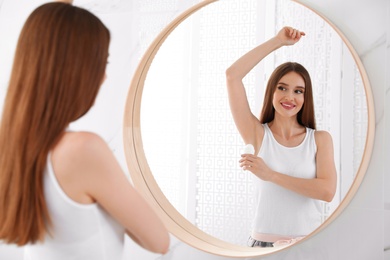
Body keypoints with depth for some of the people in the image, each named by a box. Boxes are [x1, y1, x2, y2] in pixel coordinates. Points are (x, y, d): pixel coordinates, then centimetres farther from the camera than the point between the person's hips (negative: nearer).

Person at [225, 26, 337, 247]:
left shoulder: (320, 139, 2)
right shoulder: (258, 134, -1)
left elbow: (327, 190, -14)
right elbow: (232, 75, -8)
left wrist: (270, 175, -17)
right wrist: (278, 41, -4)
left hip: (310, 245, 1)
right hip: (264, 243, 0)